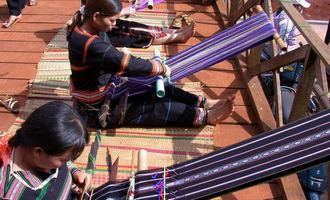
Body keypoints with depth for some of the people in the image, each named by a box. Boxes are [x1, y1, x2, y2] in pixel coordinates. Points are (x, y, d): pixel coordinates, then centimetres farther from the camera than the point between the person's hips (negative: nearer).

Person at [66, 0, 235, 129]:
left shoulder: (91, 29, -3)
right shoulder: (89, 44, -35)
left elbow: (115, 59, 7)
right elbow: (129, 65, -34)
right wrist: (159, 67, -17)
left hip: (107, 88, 9)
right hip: (96, 109, -9)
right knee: (156, 105, -9)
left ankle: (204, 103, 6)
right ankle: (205, 116, 0)